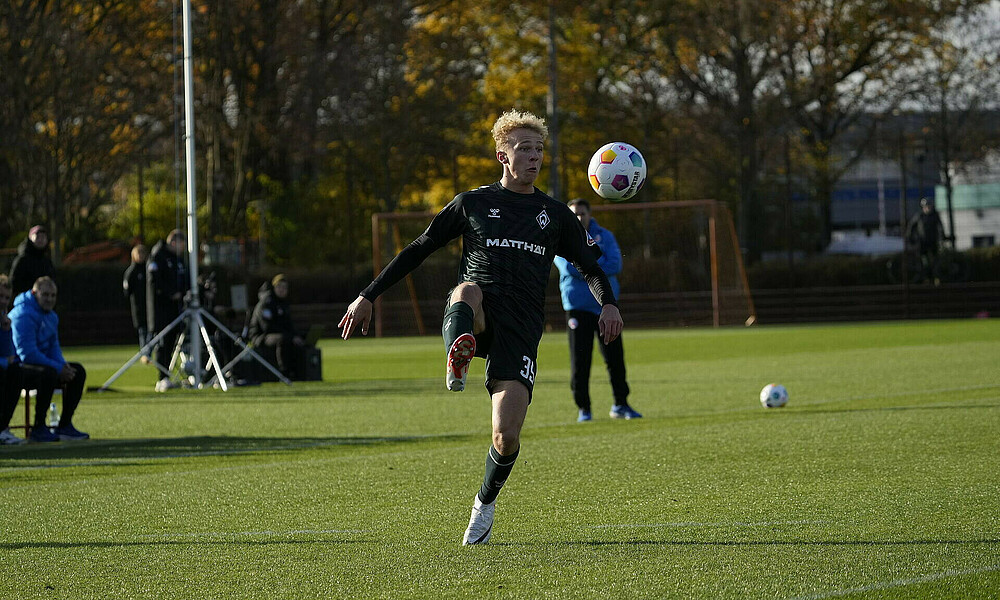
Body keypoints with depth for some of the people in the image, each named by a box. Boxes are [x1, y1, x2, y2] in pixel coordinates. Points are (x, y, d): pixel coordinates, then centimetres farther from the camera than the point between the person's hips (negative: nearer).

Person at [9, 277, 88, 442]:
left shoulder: (51, 316, 13)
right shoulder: (23, 315, -20)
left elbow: (54, 347, 16)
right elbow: (28, 353, -26)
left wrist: (63, 366, -7)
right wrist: (58, 368, -23)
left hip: (38, 365, 10)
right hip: (16, 369, -10)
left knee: (78, 371, 2)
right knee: (48, 373, -37)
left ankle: (64, 425, 2)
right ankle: (38, 429, -28)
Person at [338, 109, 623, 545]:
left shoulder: (555, 214, 18)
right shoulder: (473, 204, 14)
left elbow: (591, 267, 22)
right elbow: (418, 250, 17)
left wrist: (608, 303, 0)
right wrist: (368, 297, 13)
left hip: (520, 328, 1)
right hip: (476, 317, -1)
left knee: (506, 439, -12)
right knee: (468, 291, -40)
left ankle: (486, 503, 19)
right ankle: (458, 361, -71)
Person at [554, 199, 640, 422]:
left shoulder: (604, 236, 8)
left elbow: (615, 265, -7)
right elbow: (568, 266, -15)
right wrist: (598, 263, -11)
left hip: (606, 305, 2)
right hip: (578, 308, -2)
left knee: (615, 357, 4)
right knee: (580, 360, -4)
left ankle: (621, 404, 16)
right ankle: (583, 408, 5)